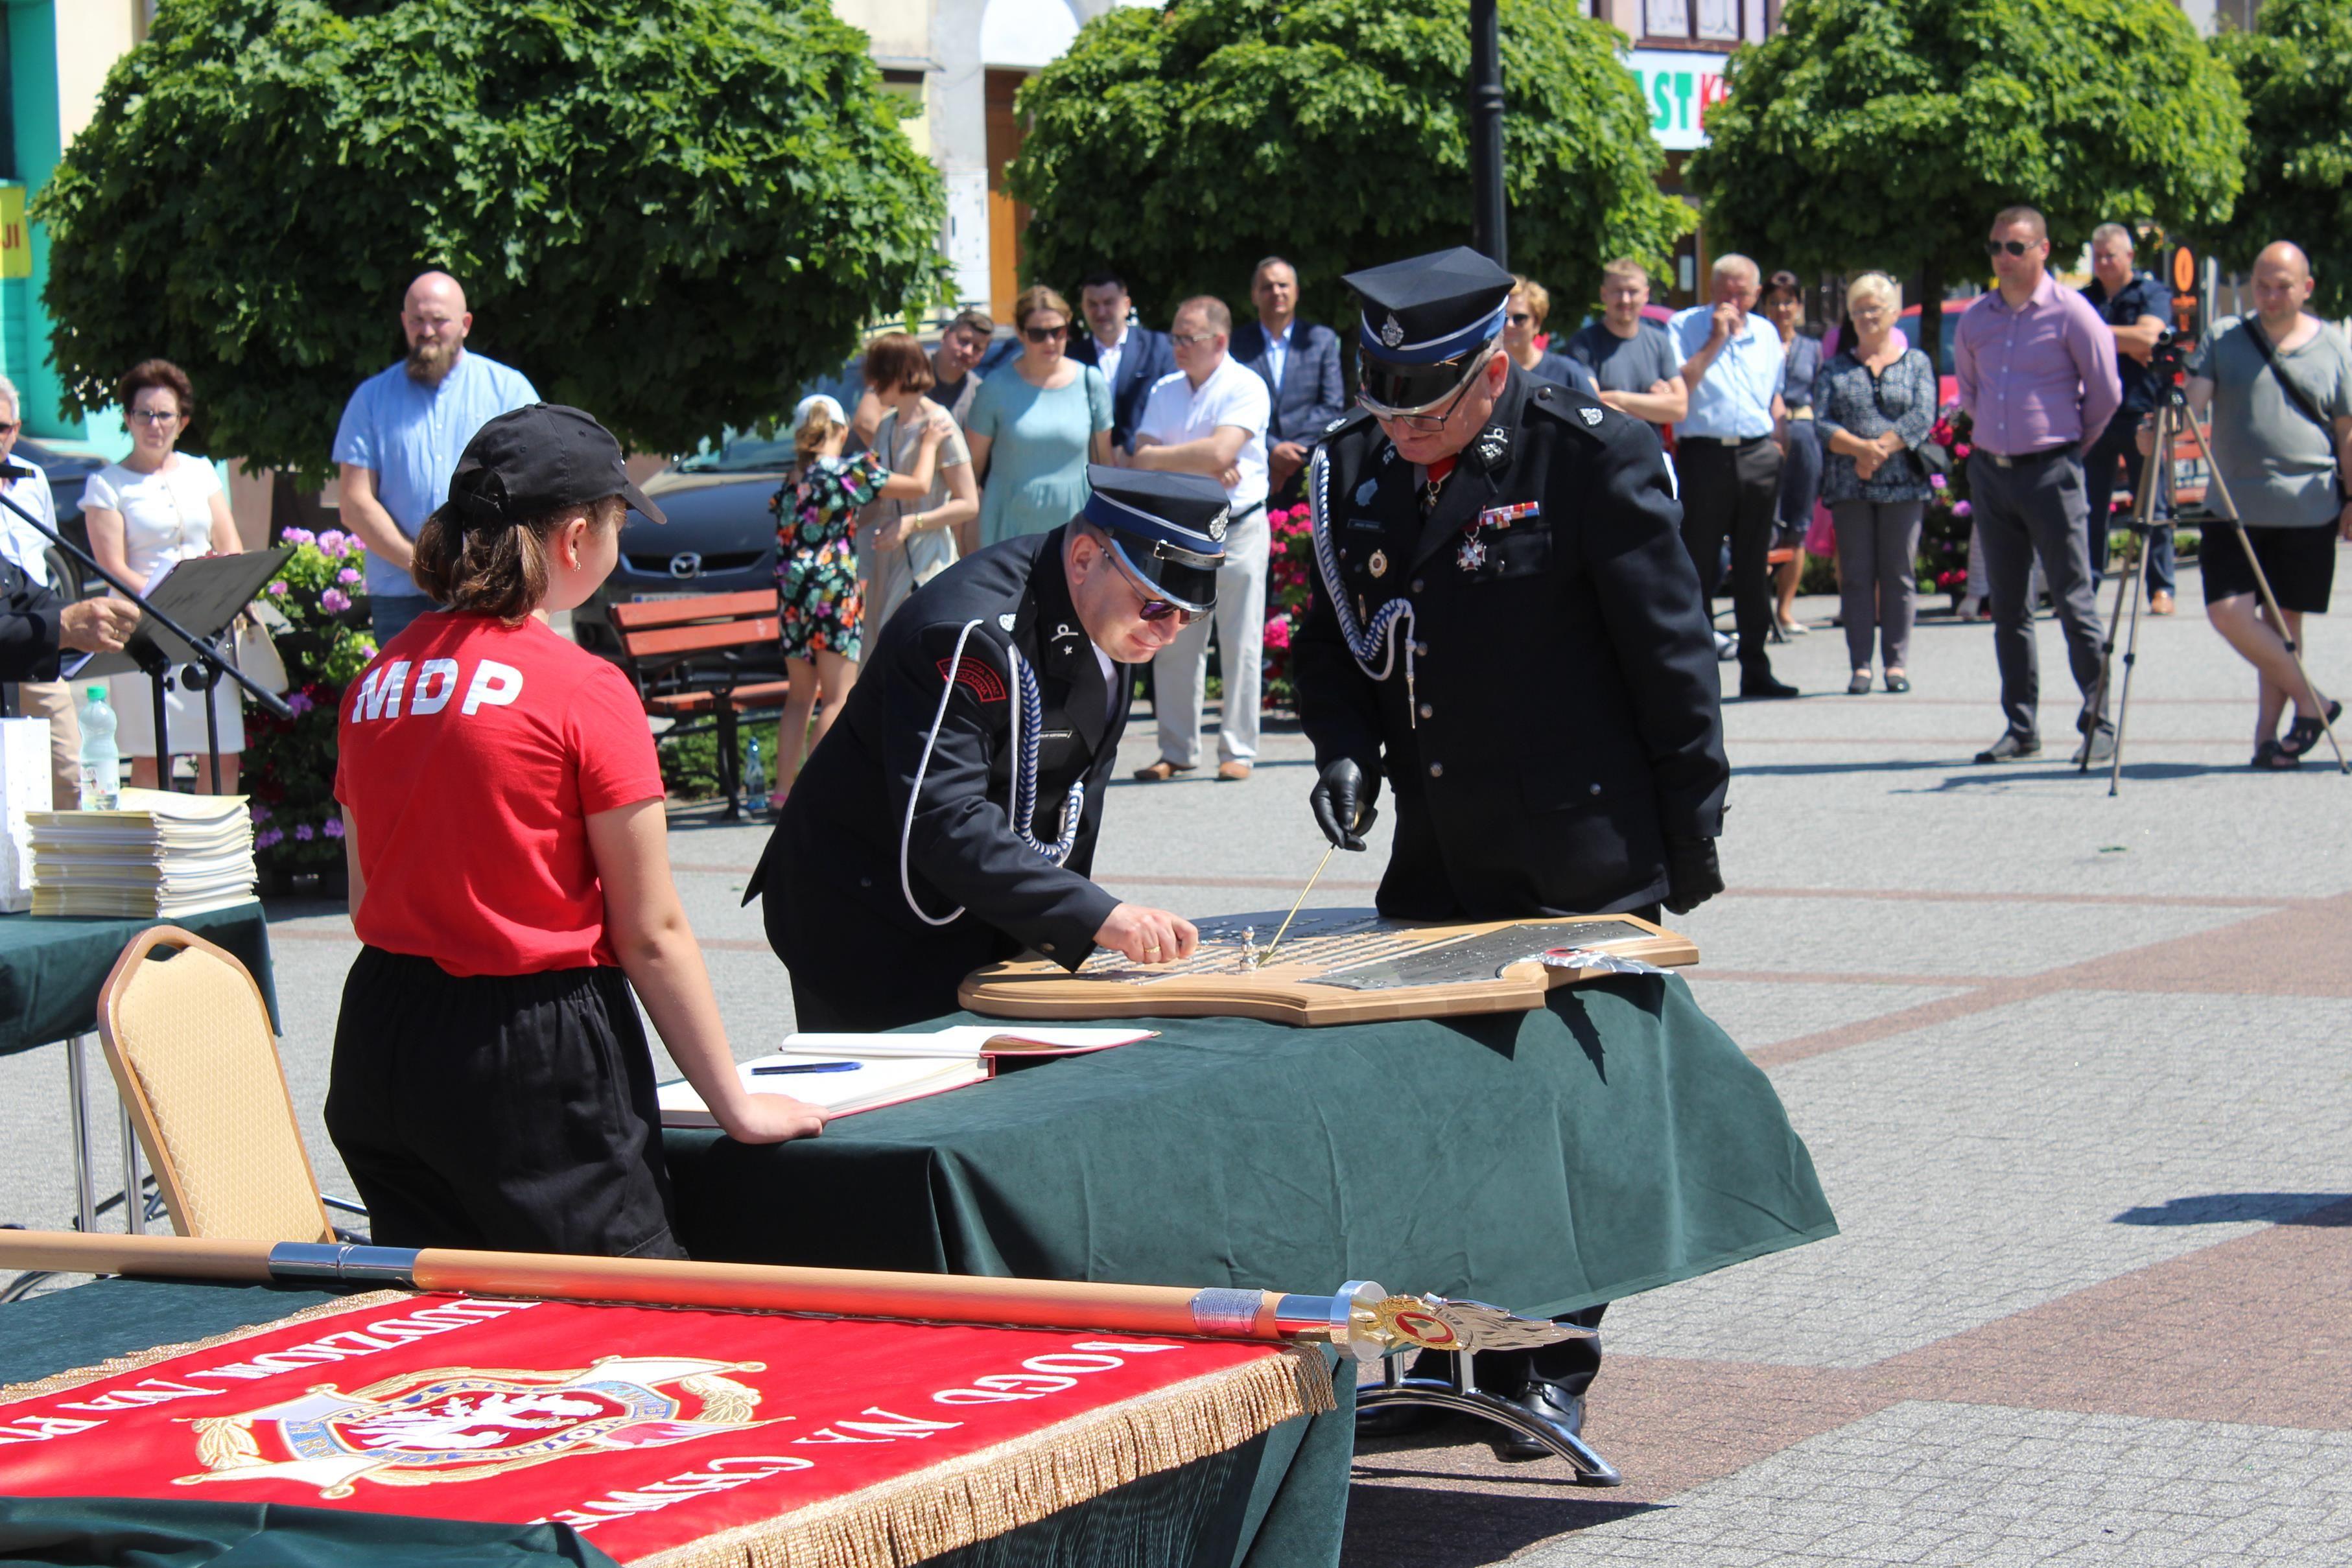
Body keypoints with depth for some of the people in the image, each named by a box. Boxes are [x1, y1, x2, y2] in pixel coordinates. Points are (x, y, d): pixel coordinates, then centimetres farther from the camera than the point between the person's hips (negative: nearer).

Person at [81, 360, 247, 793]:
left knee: (223, 757, 0)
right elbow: (113, 569, -7)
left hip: (209, 629, 4)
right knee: (151, 758, -7)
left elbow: (231, 547, 13)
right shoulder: (106, 485, 2)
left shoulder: (200, 472, 15)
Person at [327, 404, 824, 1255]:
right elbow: (650, 934, -8)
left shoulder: (375, 680, 7)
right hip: (536, 1056, -7)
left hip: (380, 1048, 7)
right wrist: (735, 1102, 0)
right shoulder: (585, 691, -11)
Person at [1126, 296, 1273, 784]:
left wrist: (1159, 458, -9)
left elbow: (1220, 452, -19)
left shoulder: (1246, 388, -6)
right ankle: (1176, 751, 9)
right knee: (1174, 645, 3)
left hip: (1237, 528, -5)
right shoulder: (1165, 391, 12)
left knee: (1241, 645, -2)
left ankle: (1238, 750, 4)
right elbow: (1143, 459, 2)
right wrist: (1201, 467, -13)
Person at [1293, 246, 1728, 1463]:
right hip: (1435, 862, 5)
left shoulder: (1592, 457, -13)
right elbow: (1332, 639, 14)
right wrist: (1345, 748, -6)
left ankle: (1549, 1370, 15)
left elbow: (1671, 657, -9)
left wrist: (1689, 844, -7)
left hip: (1581, 871, -5)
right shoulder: (1357, 467, 3)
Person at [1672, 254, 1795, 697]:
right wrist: (1715, 341, -13)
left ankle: (1756, 670, 11)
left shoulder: (1766, 333, 16)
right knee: (1697, 568, -2)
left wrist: (1775, 446, 14)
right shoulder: (1685, 326, 2)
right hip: (1704, 456, -4)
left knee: (1754, 569, 7)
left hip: (1757, 457, 4)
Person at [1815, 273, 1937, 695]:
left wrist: (1880, 449, -14)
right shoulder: (1836, 367, 12)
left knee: (1899, 576, 0)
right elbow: (1821, 422, 0)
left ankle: (1897, 663, 5)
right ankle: (1860, 665, 2)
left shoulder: (1916, 363, 10)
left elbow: (1923, 418, -4)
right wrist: (1860, 447, -15)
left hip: (1903, 484, -1)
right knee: (1856, 576, 0)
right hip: (1849, 486, 1)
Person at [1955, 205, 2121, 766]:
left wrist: (2068, 442, 7)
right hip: (1990, 469, 5)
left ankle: (2098, 725, -2)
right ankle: (2020, 727, 14)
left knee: (2074, 603, -6)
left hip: (2050, 471, -5)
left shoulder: (2071, 313, -7)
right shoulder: (1975, 319, 9)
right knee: (2008, 608, 8)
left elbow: (2106, 394, -2)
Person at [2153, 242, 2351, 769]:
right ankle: (2308, 701, 2)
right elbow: (2194, 399, -3)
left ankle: (2269, 732, 12)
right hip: (2234, 505, 1)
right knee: (2229, 611, -11)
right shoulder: (2224, 339, 7)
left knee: (2284, 620, 3)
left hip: (2307, 510, -1)